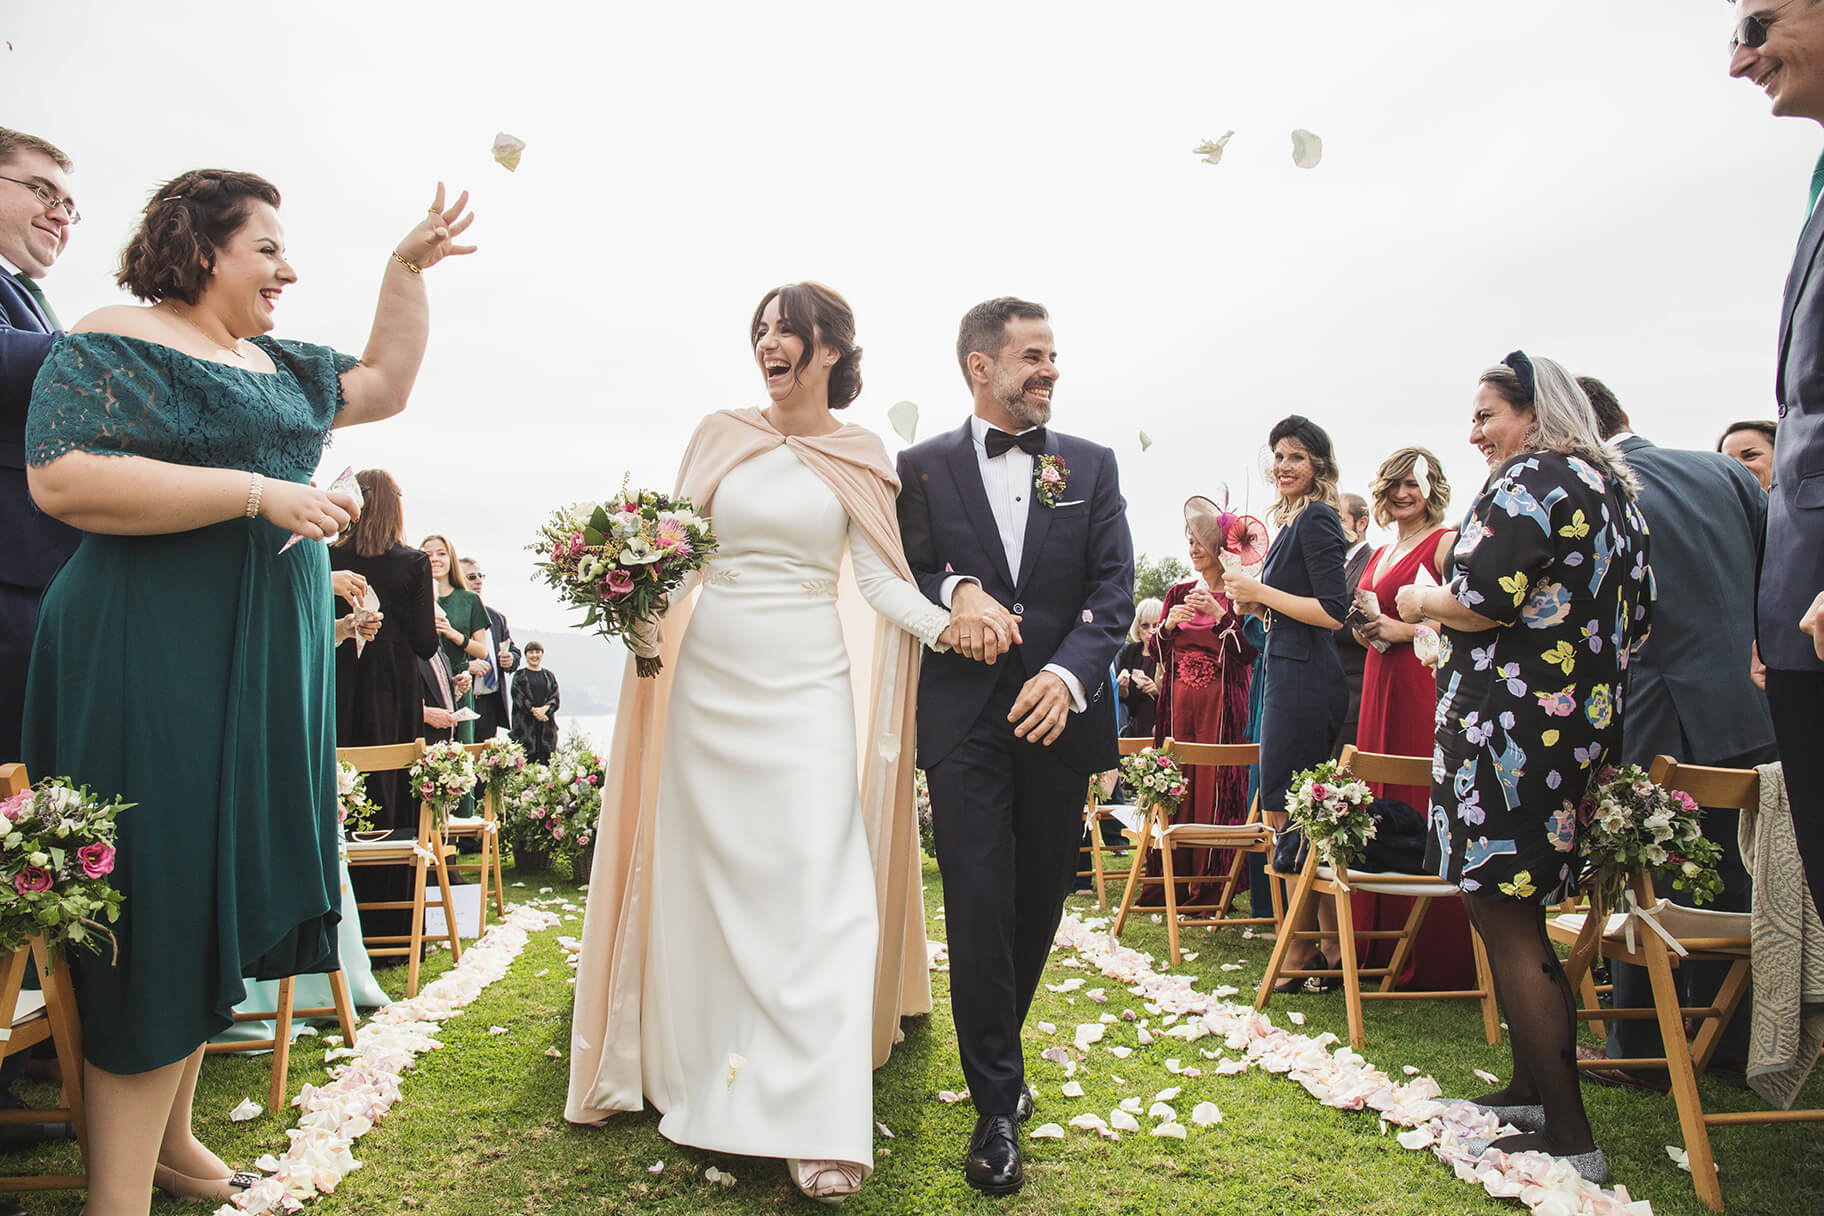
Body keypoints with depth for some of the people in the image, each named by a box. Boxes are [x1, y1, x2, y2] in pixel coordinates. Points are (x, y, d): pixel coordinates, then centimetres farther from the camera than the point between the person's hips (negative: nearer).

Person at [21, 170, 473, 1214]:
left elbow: (385, 382, 27)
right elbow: (63, 478, -20)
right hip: (157, 661, -8)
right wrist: (261, 492, -21)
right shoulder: (117, 345, -7)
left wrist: (408, 266, 20)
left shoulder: (279, 367, 17)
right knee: (162, 917, -5)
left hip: (267, 663, 9)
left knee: (225, 905, 13)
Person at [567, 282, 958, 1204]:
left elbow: (882, 578, 0)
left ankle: (815, 1126, -6)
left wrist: (945, 623, -18)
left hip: (805, 686, -2)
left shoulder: (859, 456, 5)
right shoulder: (720, 436, 8)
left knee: (818, 891, -9)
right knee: (708, 880, 6)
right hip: (709, 676, 2)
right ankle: (702, 1075, 21)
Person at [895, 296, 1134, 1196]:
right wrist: (955, 592, -18)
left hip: (1060, 712, 2)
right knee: (979, 904, -5)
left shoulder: (1092, 466, 9)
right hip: (966, 717, -2)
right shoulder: (923, 467, 6)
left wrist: (1069, 674, -16)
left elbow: (1113, 591, 1)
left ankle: (996, 1052, 36)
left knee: (1040, 902, 12)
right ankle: (998, 1105, 6)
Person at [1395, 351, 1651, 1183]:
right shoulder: (1611, 487, 18)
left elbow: (1481, 601, -20)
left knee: (1507, 923, -4)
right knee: (1512, 911, 17)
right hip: (1586, 718, 10)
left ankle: (1569, 1140, 1)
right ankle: (1534, 1090, 27)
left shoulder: (1531, 481, -11)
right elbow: (1634, 615, 23)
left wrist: (1420, 602, -2)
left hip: (1514, 723, -10)